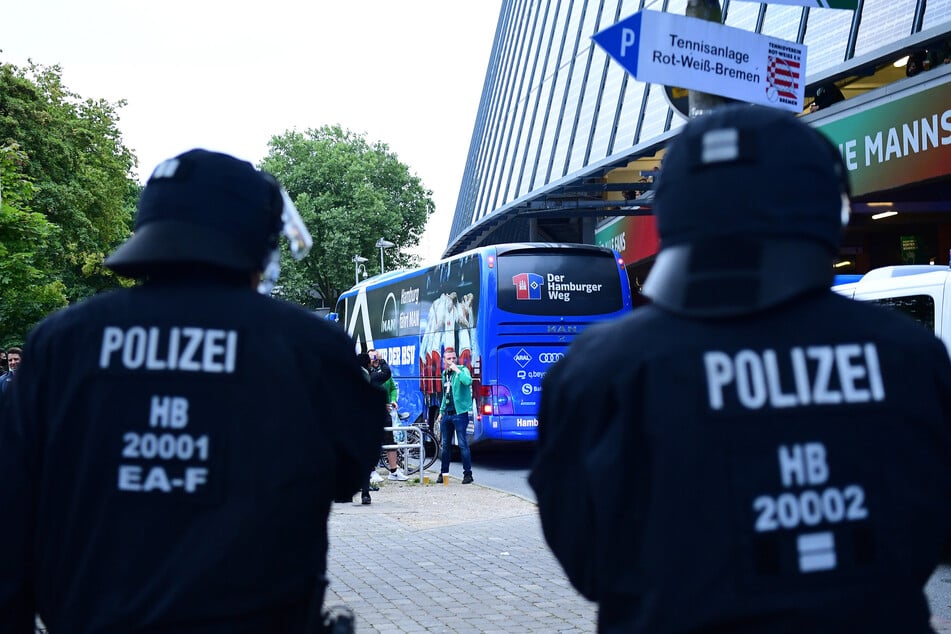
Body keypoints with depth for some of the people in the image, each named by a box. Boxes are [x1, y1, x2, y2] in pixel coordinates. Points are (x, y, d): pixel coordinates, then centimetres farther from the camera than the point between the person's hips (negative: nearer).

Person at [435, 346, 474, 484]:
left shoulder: (463, 370, -6)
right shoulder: (444, 374, 15)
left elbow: (468, 381, -30)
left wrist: (457, 370, -24)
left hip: (459, 413, -7)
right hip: (446, 414, 7)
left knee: (463, 445, -6)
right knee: (445, 445, 12)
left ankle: (467, 474, 0)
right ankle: (443, 473, 21)